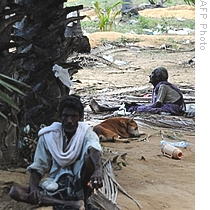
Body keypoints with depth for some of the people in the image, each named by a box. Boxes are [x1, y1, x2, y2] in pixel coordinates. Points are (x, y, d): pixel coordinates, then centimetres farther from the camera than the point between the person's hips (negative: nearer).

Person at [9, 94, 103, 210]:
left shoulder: (86, 133, -4)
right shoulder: (48, 136, 2)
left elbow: (94, 150, -27)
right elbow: (37, 167, 3)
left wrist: (98, 169, -50)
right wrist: (33, 187, -19)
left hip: (80, 186, -3)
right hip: (55, 186, 3)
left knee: (90, 158, -30)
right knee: (14, 191, -22)